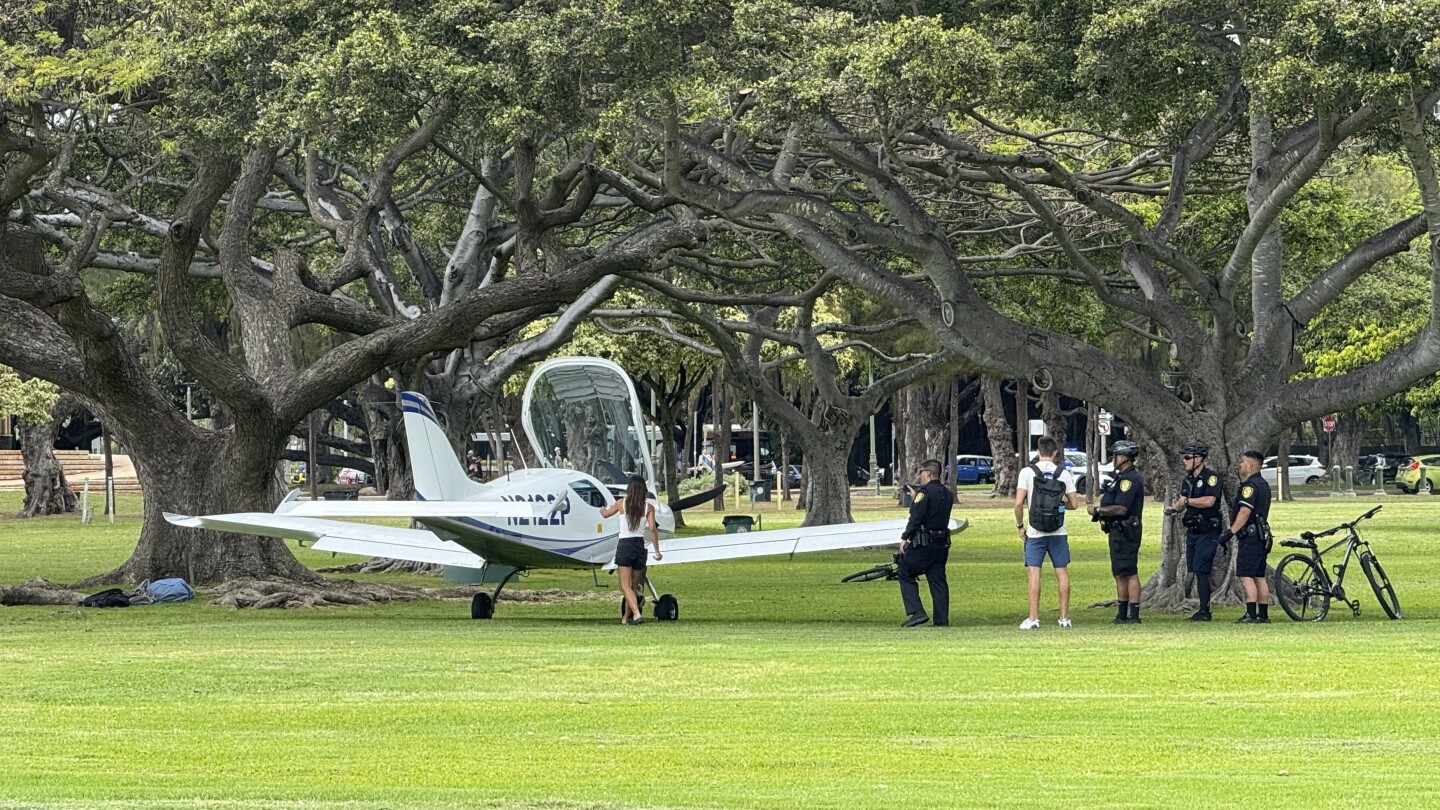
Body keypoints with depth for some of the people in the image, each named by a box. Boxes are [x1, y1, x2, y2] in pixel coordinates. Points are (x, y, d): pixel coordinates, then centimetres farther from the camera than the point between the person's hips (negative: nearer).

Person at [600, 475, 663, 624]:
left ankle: (636, 613, -24)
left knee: (626, 585, -5)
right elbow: (652, 529, -8)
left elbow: (605, 514, 16)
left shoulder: (621, 503, -1)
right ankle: (626, 617, 21)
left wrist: (603, 509, 41)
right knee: (634, 585, 14)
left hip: (624, 546, -2)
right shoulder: (649, 507, 0)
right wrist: (657, 551, -1)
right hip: (640, 546, 2)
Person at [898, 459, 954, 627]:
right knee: (938, 581, 8)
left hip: (922, 543, -7)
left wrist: (905, 538, -11)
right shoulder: (947, 494, 12)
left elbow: (916, 517, -18)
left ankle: (917, 613, -7)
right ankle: (942, 619, 4)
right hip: (941, 544, 7)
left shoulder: (925, 492, -13)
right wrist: (915, 498, 27)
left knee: (906, 576, 4)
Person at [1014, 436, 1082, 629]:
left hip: (1035, 533, -2)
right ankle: (1065, 618, 11)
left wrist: (1020, 525, 2)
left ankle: (1033, 619, -5)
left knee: (1034, 573, -1)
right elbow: (1074, 504, 2)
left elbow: (1019, 503, -12)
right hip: (1058, 533, 2)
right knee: (1062, 572, 8)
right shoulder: (1063, 474, 0)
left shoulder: (1028, 472, -6)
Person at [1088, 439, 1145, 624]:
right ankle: (1122, 614, 19)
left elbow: (1121, 509, -23)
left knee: (1129, 573, -10)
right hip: (1118, 531, 11)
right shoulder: (1123, 477, 18)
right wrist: (1101, 513, 8)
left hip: (1125, 532, -11)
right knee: (1119, 574, 14)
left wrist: (1098, 510, -13)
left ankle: (1134, 615, -11)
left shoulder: (1130, 479, -16)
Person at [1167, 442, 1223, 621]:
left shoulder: (1211, 477, -10)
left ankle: (1204, 611, -11)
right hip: (1192, 531, 8)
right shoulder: (1188, 480, 15)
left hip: (1207, 531, -8)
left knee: (1201, 571, -13)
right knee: (1196, 571, 8)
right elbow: (1181, 502, 15)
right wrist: (1174, 507, -8)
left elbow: (1209, 501, -22)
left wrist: (1186, 501, -13)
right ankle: (1204, 611, 12)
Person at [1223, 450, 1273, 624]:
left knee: (1245, 576, -11)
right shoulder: (1263, 485, 18)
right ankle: (1263, 614, 12)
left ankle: (1251, 614, -17)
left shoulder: (1250, 486, -14)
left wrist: (1230, 532, -23)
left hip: (1250, 537, -10)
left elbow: (1245, 512, -22)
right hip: (1262, 537, 10)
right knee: (1259, 577, 12)